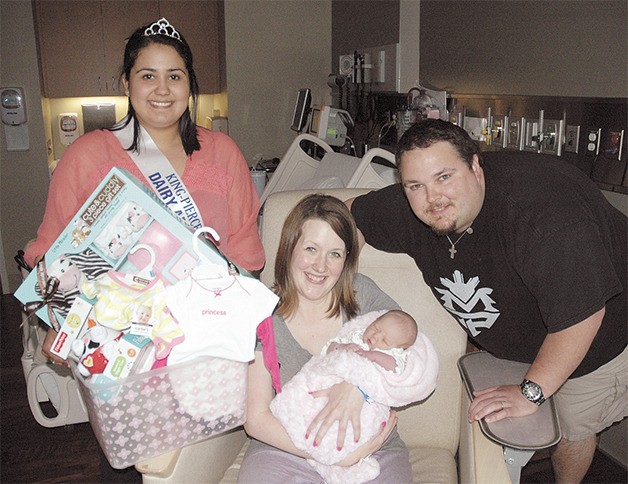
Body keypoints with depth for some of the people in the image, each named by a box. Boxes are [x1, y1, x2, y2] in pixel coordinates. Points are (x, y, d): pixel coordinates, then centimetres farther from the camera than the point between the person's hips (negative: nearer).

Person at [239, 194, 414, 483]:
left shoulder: (362, 294, 0)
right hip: (285, 452, -1)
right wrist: (333, 455, -17)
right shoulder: (261, 317, -5)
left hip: (374, 450, 1)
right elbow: (255, 419, -7)